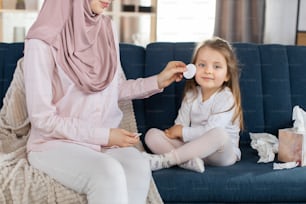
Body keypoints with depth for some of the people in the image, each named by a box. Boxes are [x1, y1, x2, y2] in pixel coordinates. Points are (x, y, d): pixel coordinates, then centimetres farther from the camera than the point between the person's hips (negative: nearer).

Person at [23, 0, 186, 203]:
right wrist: (104, 135, -16)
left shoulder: (107, 28, 3)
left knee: (139, 166, -28)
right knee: (109, 172, -34)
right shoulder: (43, 41, -14)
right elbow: (43, 119, -14)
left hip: (105, 138, 5)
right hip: (57, 142, -4)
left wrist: (158, 81, 7)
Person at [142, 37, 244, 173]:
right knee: (152, 134, -10)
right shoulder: (191, 95, 7)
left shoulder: (226, 98, -12)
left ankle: (164, 160, -35)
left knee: (219, 133, -41)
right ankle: (188, 161, -36)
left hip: (222, 152, -5)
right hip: (193, 147, 5)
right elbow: (180, 124, 5)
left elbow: (211, 131, -21)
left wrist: (182, 132, -12)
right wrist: (176, 130, -18)